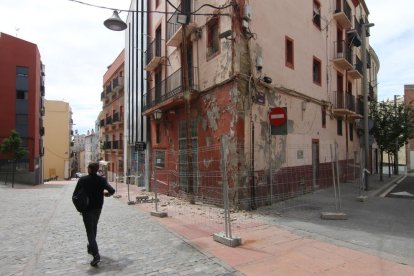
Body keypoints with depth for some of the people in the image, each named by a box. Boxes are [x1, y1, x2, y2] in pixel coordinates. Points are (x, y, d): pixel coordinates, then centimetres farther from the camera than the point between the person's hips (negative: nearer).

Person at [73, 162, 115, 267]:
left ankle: (96, 254, -13)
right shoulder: (102, 180, -7)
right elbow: (112, 190, -17)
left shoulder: (82, 180, -12)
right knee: (94, 227, 25)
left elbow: (75, 194, -8)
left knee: (90, 231, -1)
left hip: (87, 208, -3)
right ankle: (91, 247, 41)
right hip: (98, 208, 3)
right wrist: (107, 193, 5)